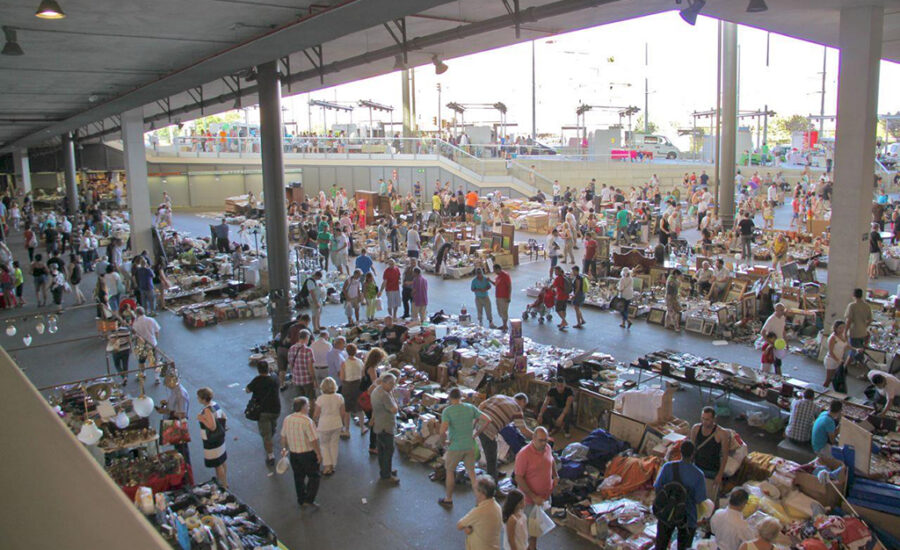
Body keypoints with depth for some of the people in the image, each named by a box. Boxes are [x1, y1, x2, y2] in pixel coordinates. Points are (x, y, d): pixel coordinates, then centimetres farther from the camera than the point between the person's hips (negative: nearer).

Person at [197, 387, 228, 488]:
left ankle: (224, 486, 14)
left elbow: (212, 427, -30)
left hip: (212, 441, -9)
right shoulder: (215, 404, 1)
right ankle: (224, 481, 37)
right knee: (222, 461, 22)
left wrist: (202, 419, -23)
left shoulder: (207, 410, -26)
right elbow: (224, 418, 8)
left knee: (218, 464, 3)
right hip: (220, 437, 9)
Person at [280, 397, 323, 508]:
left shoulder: (287, 419, -1)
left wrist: (285, 448, 27)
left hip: (293, 453, 6)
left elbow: (283, 436, 11)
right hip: (308, 453, -6)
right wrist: (319, 454, -10)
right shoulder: (306, 421, -23)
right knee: (313, 476, 10)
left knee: (298, 477, 19)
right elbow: (313, 440, -21)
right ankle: (309, 500, 5)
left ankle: (301, 501, 29)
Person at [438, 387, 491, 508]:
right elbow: (487, 419, -6)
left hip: (455, 447, -3)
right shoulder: (471, 407, -3)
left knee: (450, 471, 17)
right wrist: (476, 433, 1)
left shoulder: (447, 411, -15)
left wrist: (443, 440, -8)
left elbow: (443, 431, -28)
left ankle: (448, 499, 31)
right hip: (469, 446, 3)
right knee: (471, 472, 16)